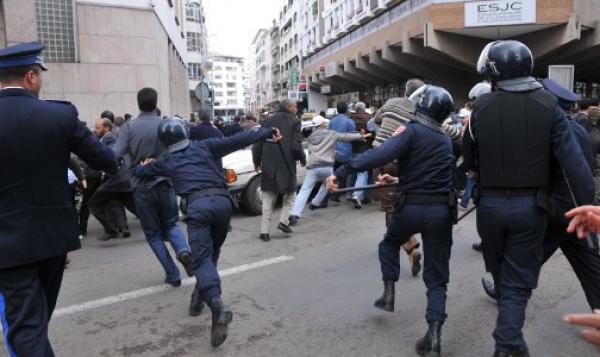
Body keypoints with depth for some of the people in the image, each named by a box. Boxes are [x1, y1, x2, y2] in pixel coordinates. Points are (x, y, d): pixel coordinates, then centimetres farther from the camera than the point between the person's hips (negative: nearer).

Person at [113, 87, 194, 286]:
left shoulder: (129, 128, -7)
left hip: (141, 187, -1)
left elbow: (115, 156, -16)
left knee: (153, 233, 13)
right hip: (164, 184, 1)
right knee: (171, 224, 21)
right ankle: (184, 251, -9)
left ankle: (173, 275, 12)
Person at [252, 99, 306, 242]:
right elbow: (296, 146, -12)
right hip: (286, 165, -3)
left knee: (268, 199, 9)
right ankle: (283, 221, 6)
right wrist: (302, 159, 5)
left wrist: (257, 162, 17)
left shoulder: (267, 121, 9)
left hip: (268, 166, 3)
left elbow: (257, 144, 7)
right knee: (290, 195, 19)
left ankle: (264, 231, 9)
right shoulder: (294, 122, -4)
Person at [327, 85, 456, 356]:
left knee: (389, 244, 29)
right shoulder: (445, 140, 15)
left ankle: (388, 294, 23)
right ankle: (434, 335, 0)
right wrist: (399, 180, 33)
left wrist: (341, 172, -28)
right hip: (441, 210, 4)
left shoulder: (412, 131, -6)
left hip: (411, 208, -4)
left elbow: (380, 155, -24)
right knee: (436, 277, 9)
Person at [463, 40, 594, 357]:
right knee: (518, 280, 10)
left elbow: (470, 161, 2)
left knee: (501, 275, 22)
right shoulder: (548, 105, -8)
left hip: (490, 204, 1)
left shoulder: (481, 107, -8)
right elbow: (573, 161, -12)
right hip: (530, 205, -1)